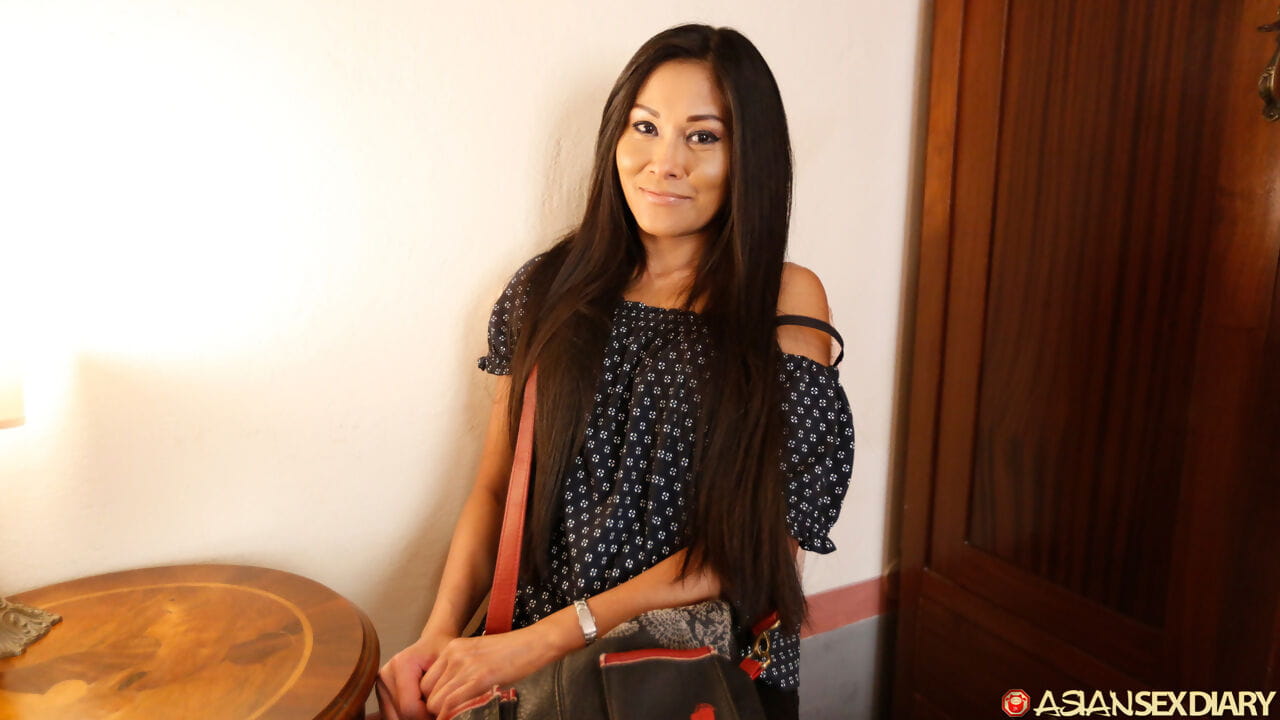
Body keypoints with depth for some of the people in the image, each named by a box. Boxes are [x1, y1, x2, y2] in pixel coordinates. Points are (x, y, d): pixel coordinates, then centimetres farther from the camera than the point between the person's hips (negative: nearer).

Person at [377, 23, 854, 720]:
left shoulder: (786, 299, -5)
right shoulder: (548, 289, 4)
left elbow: (753, 539, -10)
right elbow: (496, 489, 7)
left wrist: (545, 637, -15)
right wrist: (440, 634, -10)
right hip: (536, 660, 1)